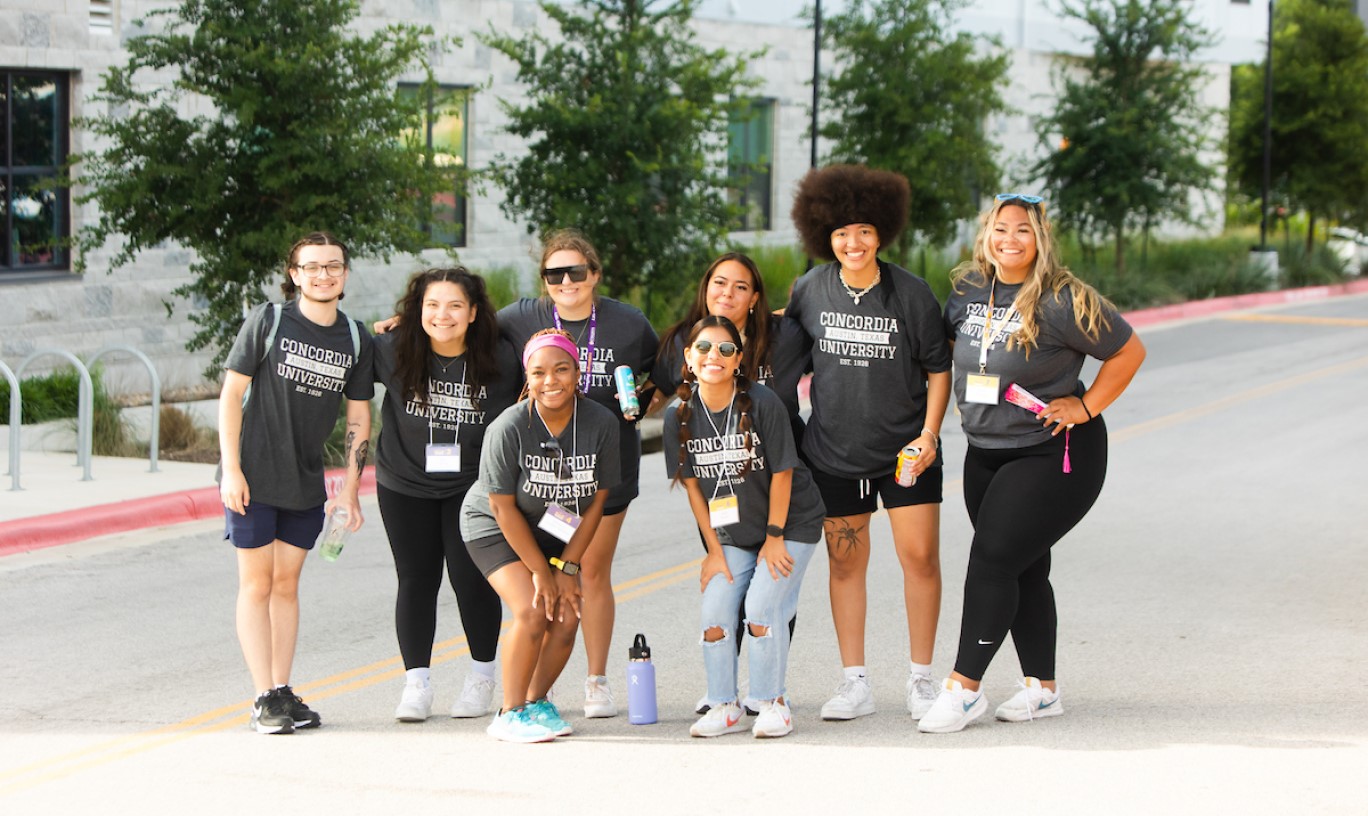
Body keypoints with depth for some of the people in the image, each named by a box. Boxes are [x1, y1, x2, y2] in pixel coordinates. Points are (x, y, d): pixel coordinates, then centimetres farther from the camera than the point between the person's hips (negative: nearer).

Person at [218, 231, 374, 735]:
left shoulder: (355, 339, 4)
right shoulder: (268, 321, -7)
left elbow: (359, 418, 8)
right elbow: (232, 392, -6)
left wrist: (350, 490, 5)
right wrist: (231, 468, -12)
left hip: (306, 484, 4)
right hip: (253, 478, -4)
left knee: (286, 583, 10)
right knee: (257, 583, -1)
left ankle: (284, 691, 15)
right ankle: (265, 699, 1)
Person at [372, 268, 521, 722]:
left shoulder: (500, 360, -13)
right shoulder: (393, 351, -13)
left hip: (474, 486, -1)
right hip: (404, 485, 1)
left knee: (472, 580, -1)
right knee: (416, 581, 5)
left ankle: (482, 677, 18)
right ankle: (416, 684, 12)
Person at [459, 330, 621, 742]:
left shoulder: (601, 423, -17)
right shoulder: (509, 428, -27)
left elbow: (596, 500, -8)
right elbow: (504, 508, -19)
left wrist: (567, 567, -10)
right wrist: (541, 571, -16)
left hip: (554, 530, 4)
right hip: (495, 528, -4)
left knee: (567, 617, -8)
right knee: (533, 611, -20)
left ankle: (537, 701, 14)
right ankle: (510, 713, -5)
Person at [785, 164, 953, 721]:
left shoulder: (911, 293, -9)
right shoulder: (810, 290, -3)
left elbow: (938, 367, -1)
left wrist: (929, 433, -10)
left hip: (906, 449, -2)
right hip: (834, 450, 2)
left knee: (920, 555, -4)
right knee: (845, 561, 5)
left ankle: (920, 679, 9)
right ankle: (855, 682, 13)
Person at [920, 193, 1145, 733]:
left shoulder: (1061, 302, -15)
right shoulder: (968, 289, 2)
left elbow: (1129, 351, -6)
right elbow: (946, 343, 22)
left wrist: (1085, 408, -9)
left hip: (1054, 454, -6)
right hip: (985, 453, 6)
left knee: (992, 559, -13)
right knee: (1024, 569, 11)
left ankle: (963, 688, -8)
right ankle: (1042, 689, 20)